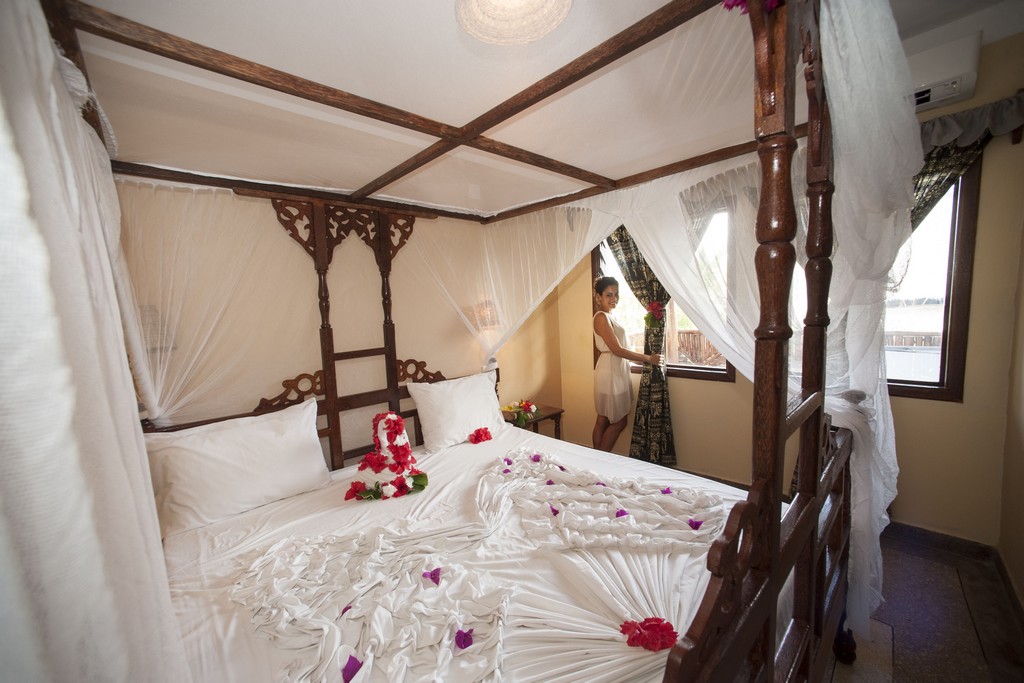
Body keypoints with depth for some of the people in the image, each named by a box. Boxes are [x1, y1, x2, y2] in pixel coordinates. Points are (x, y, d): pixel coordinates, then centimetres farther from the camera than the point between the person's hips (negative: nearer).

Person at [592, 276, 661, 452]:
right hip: (610, 372, -9)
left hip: (617, 371, 9)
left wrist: (640, 359, 14)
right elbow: (617, 350, -19)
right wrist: (648, 358, -13)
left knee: (603, 420, 12)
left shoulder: (609, 316, 14)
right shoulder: (601, 317, -15)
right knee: (618, 421, 0)